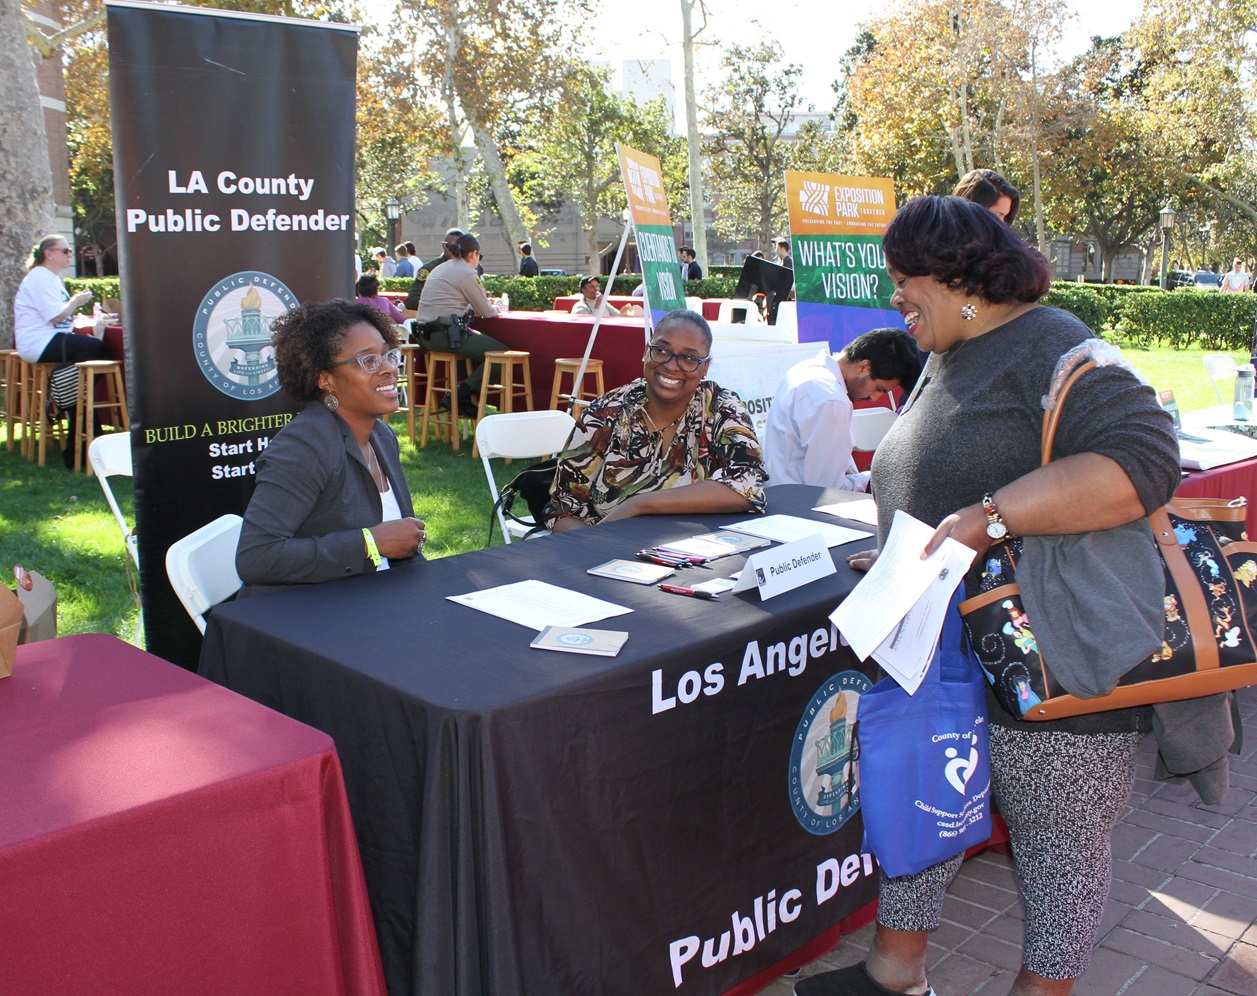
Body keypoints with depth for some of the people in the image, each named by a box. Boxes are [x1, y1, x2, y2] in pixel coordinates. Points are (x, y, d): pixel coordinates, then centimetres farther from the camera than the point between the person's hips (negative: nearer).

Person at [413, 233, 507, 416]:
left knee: (480, 342, 27)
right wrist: (495, 309, 21)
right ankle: (462, 396, -6)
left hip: (424, 334, 10)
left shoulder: (439, 269, 20)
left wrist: (484, 305, 30)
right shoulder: (467, 274, -6)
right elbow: (486, 312, -2)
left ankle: (462, 395, 17)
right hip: (444, 334, -10)